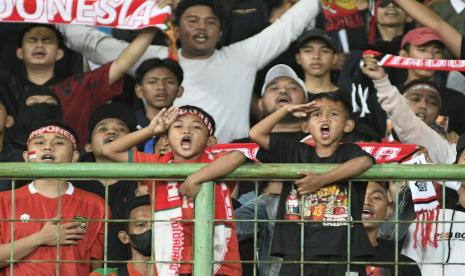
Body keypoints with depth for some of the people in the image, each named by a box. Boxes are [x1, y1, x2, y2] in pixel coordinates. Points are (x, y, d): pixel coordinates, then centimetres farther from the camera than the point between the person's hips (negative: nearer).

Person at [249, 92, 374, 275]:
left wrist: (322, 180, -24)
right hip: (298, 251, 2)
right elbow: (256, 134, 7)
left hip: (344, 252, -2)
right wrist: (287, 110, 9)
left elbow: (365, 161, -21)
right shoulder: (295, 153, 11)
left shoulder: (349, 152, 3)